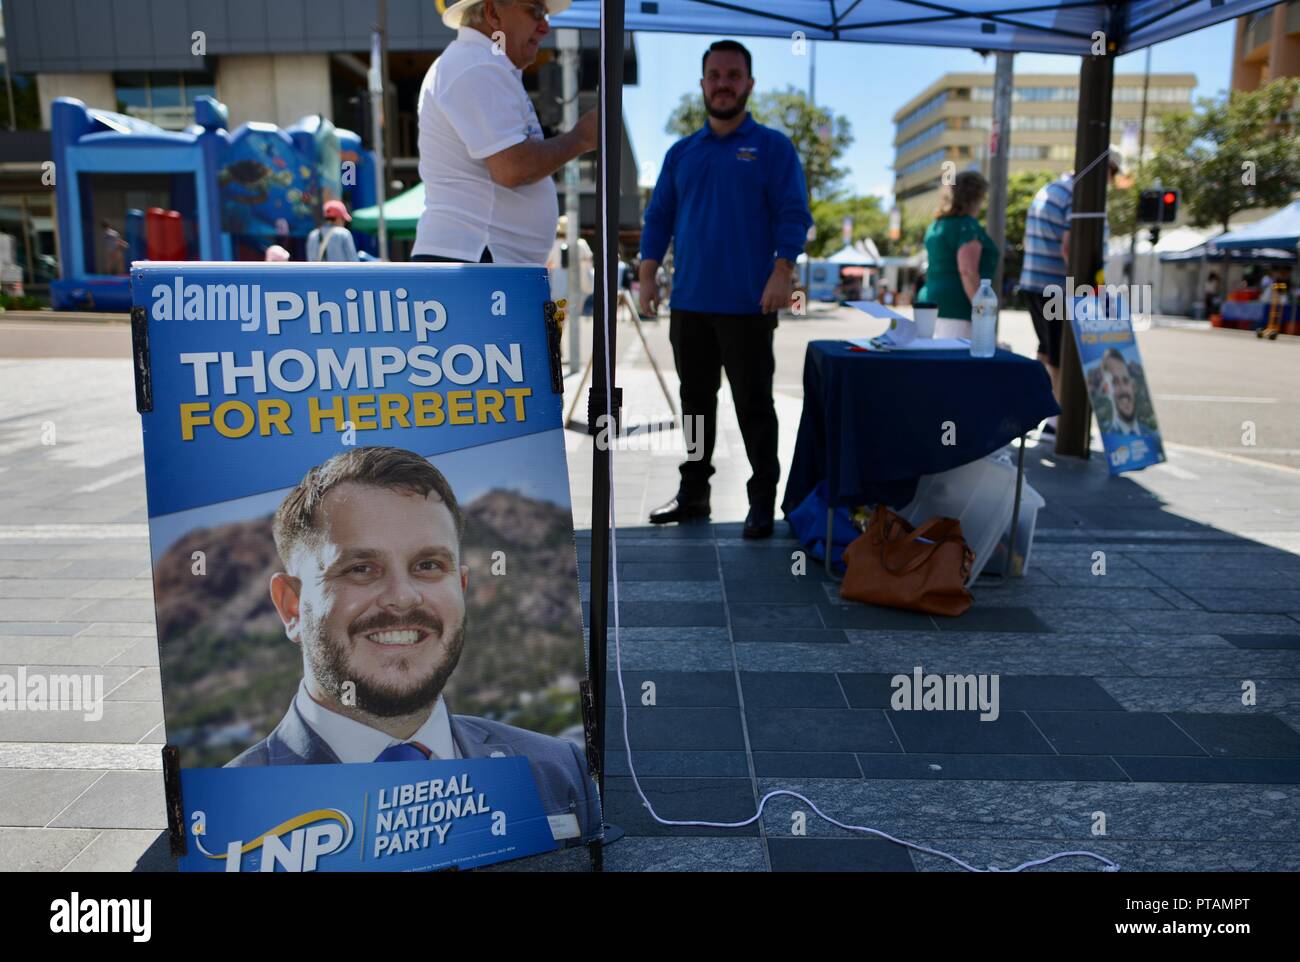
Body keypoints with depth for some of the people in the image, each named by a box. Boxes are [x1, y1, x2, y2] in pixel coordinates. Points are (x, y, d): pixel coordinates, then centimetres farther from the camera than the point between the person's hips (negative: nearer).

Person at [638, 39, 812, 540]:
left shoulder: (772, 146, 2)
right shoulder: (681, 152, 14)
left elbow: (793, 215, -5)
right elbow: (658, 217, 14)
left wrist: (782, 272, -18)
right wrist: (647, 277, 3)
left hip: (747, 305, -4)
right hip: (689, 303, 5)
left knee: (753, 405, 0)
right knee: (695, 401, 12)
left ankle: (763, 500, 9)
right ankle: (693, 492, 23)